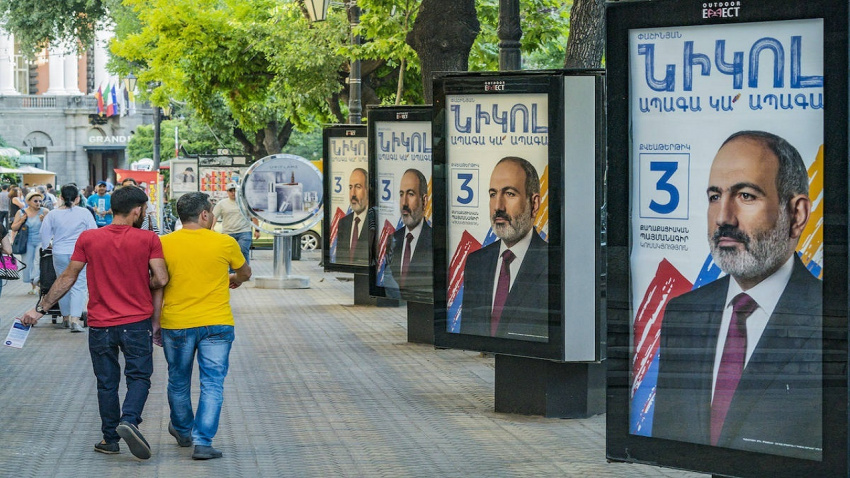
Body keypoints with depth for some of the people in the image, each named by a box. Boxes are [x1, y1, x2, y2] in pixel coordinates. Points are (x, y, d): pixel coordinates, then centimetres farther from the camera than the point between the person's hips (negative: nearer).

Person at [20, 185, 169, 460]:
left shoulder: (88, 239, -2)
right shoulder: (148, 239, -6)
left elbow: (67, 278, 2)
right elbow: (161, 279, -10)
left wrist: (40, 308, 10)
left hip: (100, 324, 2)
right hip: (137, 323, -2)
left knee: (107, 383, 12)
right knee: (139, 377, 6)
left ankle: (110, 438, 17)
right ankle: (129, 420, -19)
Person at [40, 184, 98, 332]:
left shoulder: (53, 214, 1)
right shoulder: (84, 213, -4)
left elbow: (45, 233, 9)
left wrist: (46, 248, 26)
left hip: (59, 254, 2)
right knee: (78, 286, -4)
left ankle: (66, 318, 24)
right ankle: (75, 319, -17)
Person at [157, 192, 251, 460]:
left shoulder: (164, 244, -4)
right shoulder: (224, 243, -4)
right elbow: (245, 273, 15)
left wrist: (155, 323, 13)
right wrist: (235, 280, 38)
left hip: (176, 325, 2)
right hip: (216, 325, -2)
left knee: (178, 383, 19)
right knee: (212, 385, 3)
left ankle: (183, 431, 39)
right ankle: (203, 442, -6)